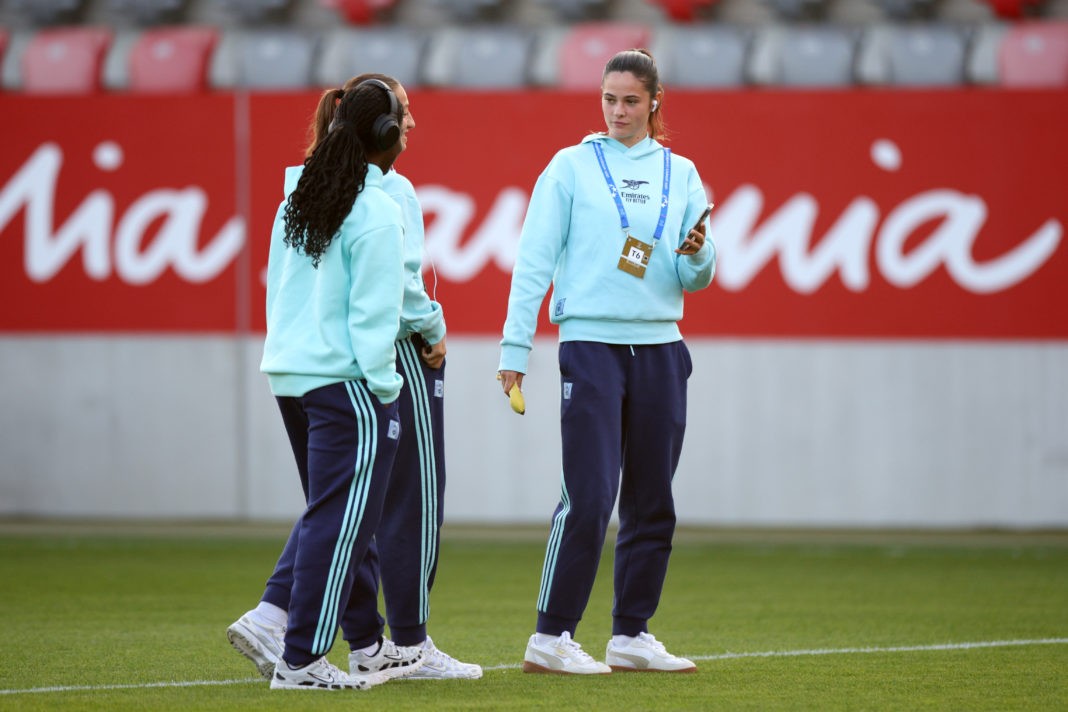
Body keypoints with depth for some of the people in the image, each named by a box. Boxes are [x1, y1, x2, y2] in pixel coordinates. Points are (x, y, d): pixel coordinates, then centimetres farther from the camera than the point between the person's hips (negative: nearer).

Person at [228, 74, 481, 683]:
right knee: (414, 500, 2)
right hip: (397, 353, -8)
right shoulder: (391, 189, -14)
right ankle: (410, 644, 8)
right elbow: (399, 279, -20)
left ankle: (272, 616, 1)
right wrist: (433, 332, -5)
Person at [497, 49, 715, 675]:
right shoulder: (572, 167, 1)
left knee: (652, 505, 6)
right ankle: (552, 639, -7)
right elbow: (535, 260, -1)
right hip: (591, 344, -4)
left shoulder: (680, 174, 11)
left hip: (660, 348, 4)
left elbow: (698, 279, 11)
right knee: (588, 499, -12)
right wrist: (514, 346, -7)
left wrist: (697, 254, -13)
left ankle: (632, 635, 15)